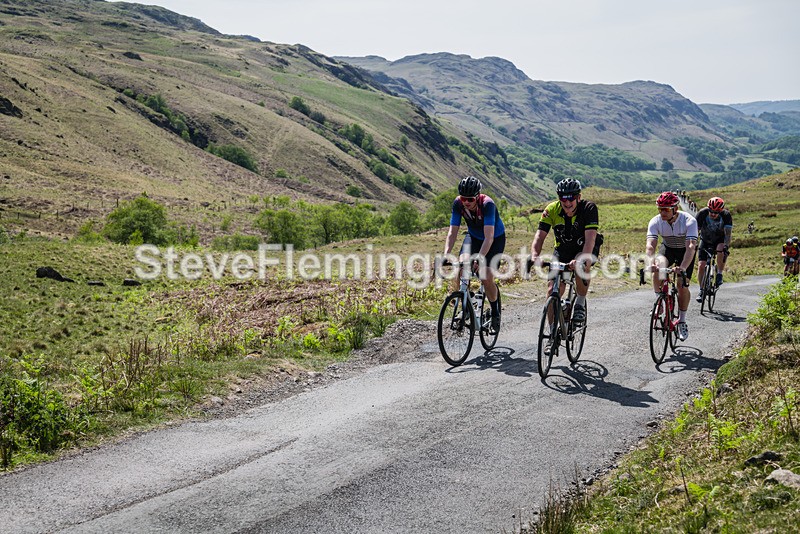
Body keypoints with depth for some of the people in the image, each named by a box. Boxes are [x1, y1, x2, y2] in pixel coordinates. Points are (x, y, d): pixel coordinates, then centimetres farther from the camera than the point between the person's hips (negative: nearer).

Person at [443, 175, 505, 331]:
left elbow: (489, 237, -40)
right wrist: (446, 254, -36)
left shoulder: (487, 204, -35)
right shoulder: (458, 203, -23)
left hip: (495, 238, -4)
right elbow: (452, 232, -22)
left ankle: (495, 312, 11)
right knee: (459, 271, -18)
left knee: (487, 278, -16)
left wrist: (479, 258, -52)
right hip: (473, 236, 4)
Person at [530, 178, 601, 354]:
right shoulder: (552, 209, -19)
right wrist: (535, 255, -46)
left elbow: (590, 237, -37)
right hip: (562, 250, 3)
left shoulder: (589, 208, -26)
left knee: (581, 266, -37)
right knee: (552, 290, -11)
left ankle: (580, 303, -9)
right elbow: (540, 235, -26)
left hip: (586, 249, -2)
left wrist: (582, 259, -54)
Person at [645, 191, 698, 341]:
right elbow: (650, 245, -33)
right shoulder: (655, 222, -24)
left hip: (685, 251, -2)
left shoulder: (689, 221, -31)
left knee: (683, 286, -11)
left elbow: (691, 247, -41)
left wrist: (683, 268, -56)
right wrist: (651, 263, -53)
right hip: (667, 249, 2)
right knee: (658, 270, -30)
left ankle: (682, 322, 9)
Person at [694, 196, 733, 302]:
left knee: (721, 250, -36)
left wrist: (726, 247, -45)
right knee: (701, 265, -10)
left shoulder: (726, 215, -26)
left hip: (720, 240, -1)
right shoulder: (702, 213, -25)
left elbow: (727, 234, -30)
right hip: (706, 241, 1)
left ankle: (719, 274, -15)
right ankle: (701, 290, 7)